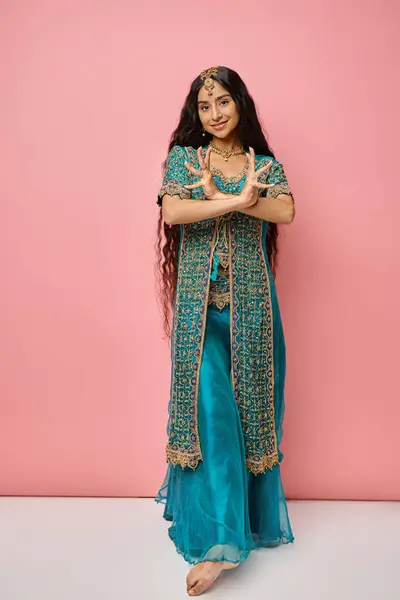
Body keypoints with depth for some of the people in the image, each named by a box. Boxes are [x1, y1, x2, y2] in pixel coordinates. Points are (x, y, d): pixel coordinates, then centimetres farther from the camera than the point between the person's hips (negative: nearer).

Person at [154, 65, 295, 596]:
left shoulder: (265, 163, 11)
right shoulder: (182, 158, 9)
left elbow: (285, 212, -10)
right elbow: (171, 212, -11)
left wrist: (216, 194, -12)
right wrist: (238, 199, -15)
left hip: (251, 299, 1)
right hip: (200, 300, -1)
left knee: (250, 404, 6)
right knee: (209, 407, -7)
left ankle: (252, 518, 26)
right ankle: (217, 540, 2)